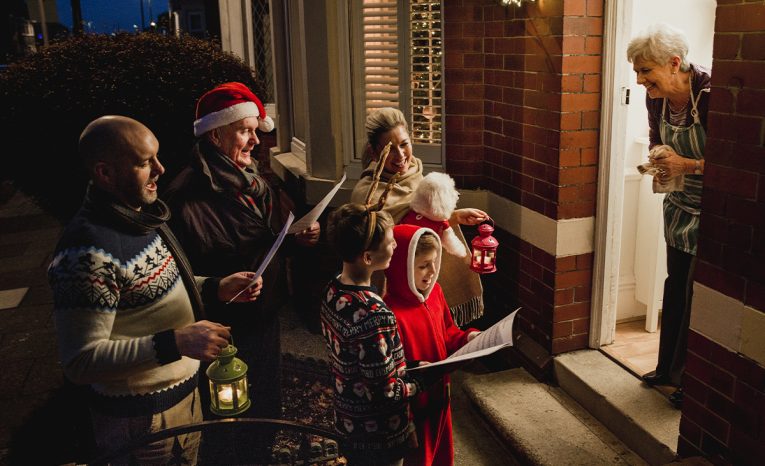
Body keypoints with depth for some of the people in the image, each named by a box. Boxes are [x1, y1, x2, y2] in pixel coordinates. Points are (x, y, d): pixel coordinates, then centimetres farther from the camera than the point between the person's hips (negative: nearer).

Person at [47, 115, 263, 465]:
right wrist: (176, 343, -33)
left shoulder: (143, 214, 1)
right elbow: (80, 361, -26)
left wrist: (217, 288, -1)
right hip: (140, 419, -8)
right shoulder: (88, 252, -28)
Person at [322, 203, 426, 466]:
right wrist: (422, 380, -10)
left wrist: (406, 366, 7)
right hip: (379, 436, -7)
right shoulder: (374, 315, -34)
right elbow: (386, 394, -27)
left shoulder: (333, 291, -8)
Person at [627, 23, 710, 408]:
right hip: (680, 204, 7)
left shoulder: (711, 94, -27)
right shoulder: (655, 98, -5)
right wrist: (659, 163, -7)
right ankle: (668, 367, 32)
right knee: (675, 287, 16)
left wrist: (688, 165, -28)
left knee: (699, 294, 1)